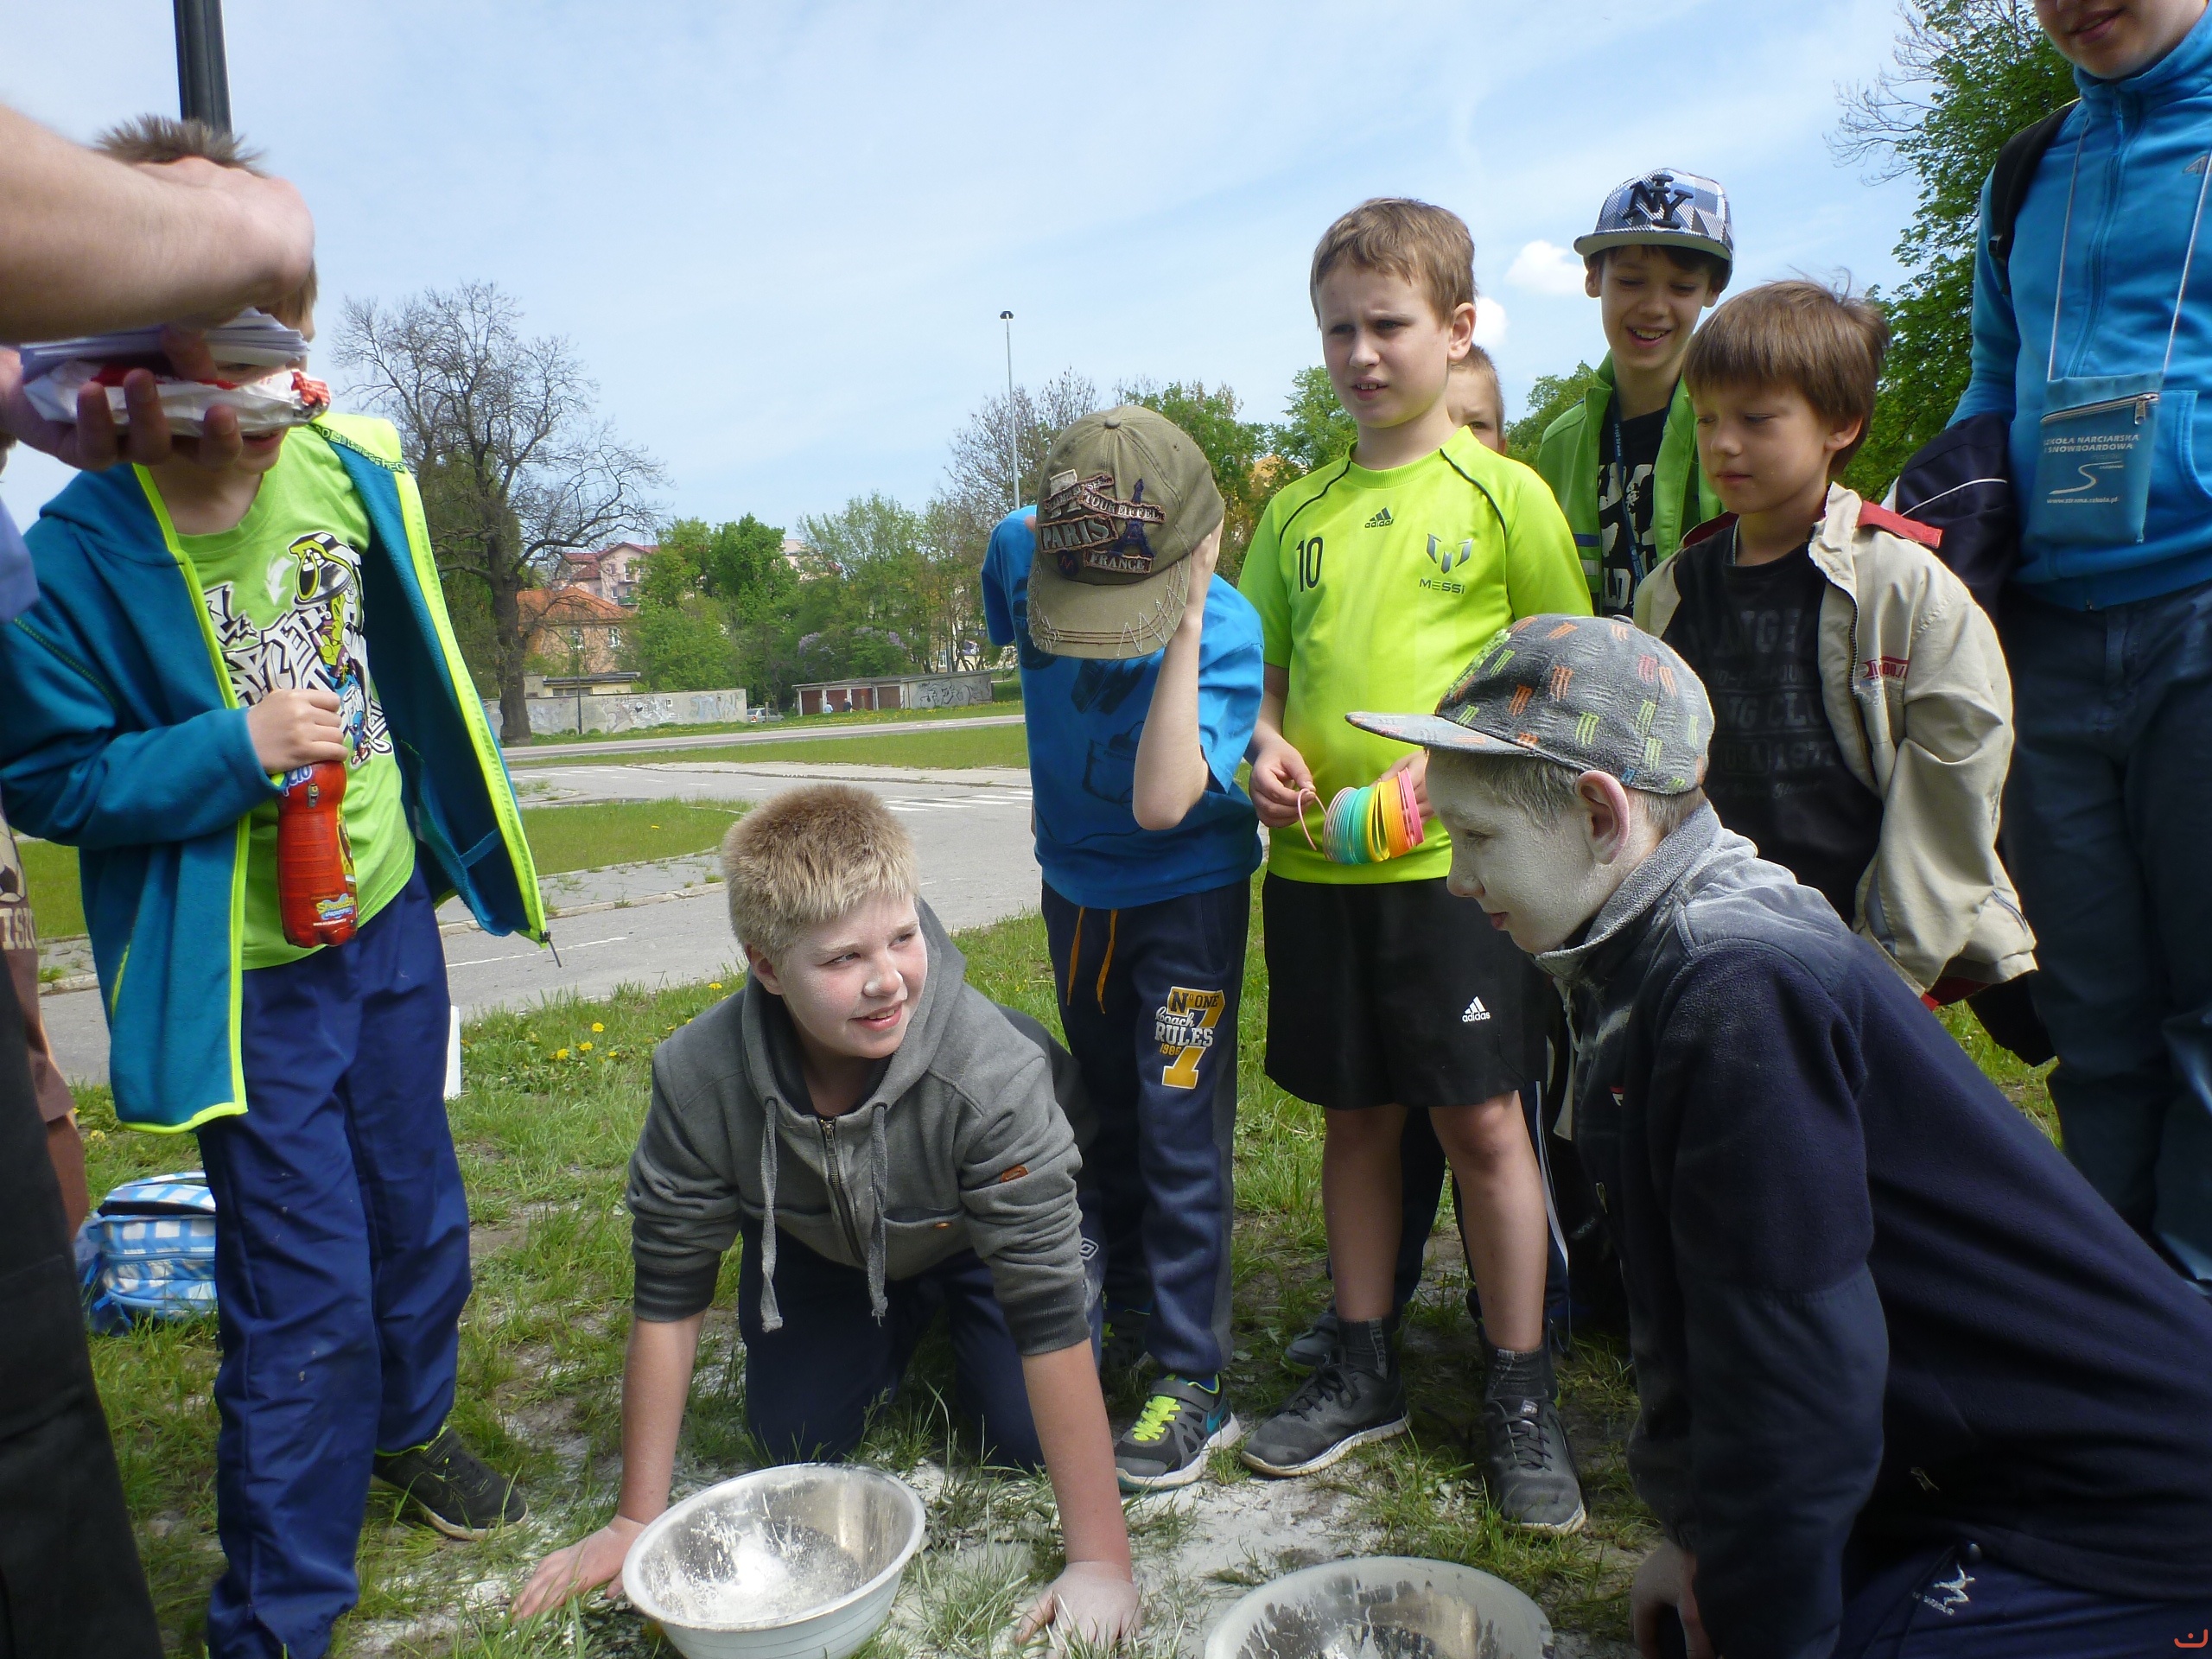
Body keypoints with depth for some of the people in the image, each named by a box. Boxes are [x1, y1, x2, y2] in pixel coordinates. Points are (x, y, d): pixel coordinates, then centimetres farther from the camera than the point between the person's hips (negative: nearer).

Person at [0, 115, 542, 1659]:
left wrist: (451, 842, 16)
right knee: (305, 1294, 1)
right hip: (245, 971, -5)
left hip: (390, 916, 5)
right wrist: (234, 752, -26)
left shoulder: (356, 467, -7)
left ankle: (410, 1423, 50)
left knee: (418, 1213, 20)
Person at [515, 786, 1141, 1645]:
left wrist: (1100, 1561, -36)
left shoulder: (990, 1072, -43)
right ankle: (904, 1321, 30)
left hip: (976, 1238, -2)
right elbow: (668, 1297, -21)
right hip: (817, 1241, 2)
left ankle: (955, 1316, 22)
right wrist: (637, 1521, -16)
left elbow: (1050, 1315, -39)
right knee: (796, 1440, 2)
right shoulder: (698, 1076, -35)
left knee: (1024, 1439, -10)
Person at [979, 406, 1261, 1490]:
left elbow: (1160, 803, -41)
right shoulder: (1021, 552, -16)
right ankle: (1130, 1314, 35)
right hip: (1075, 888, 5)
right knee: (1111, 1120, 17)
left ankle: (1194, 1383, 11)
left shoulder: (1225, 630, -28)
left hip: (1187, 895, -5)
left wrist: (1183, 624, -41)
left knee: (1181, 1136, -3)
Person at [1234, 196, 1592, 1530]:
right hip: (1315, 864, 4)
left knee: (1481, 1119, 2)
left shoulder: (1502, 491, 0)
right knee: (1357, 1117, 13)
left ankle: (1522, 1396, 19)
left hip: (1456, 858, -4)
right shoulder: (1297, 510, 11)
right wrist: (1268, 745, -4)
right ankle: (1366, 1370, 28)